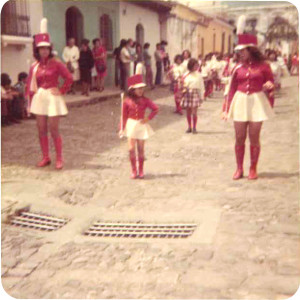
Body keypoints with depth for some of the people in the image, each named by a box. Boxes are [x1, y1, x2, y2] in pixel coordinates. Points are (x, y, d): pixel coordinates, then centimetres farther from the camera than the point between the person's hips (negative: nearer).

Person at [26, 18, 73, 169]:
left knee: (54, 130, -4)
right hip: (39, 99, 5)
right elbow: (30, 85, 9)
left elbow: (69, 78, -6)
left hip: (53, 98, -4)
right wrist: (30, 102, 6)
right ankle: (45, 158, 20)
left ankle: (59, 159, 8)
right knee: (41, 130, 8)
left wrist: (61, 91, -7)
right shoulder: (34, 66, 6)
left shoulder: (56, 64, -6)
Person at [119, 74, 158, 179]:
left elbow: (155, 109, 1)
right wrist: (122, 128, 0)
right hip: (131, 125, 0)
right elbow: (124, 115, 1)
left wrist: (148, 118, -8)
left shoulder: (145, 100, -3)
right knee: (131, 148, -4)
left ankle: (141, 170, 16)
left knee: (141, 149, 5)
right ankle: (133, 171, 8)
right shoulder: (127, 101, -5)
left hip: (141, 125, 1)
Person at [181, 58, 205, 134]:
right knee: (188, 112, 6)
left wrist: (202, 96, 3)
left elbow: (201, 86, 4)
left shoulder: (198, 75, 2)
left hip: (195, 93, -2)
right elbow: (183, 85, 14)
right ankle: (189, 127, 19)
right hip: (188, 94, 2)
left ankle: (194, 127, 6)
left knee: (194, 112, -7)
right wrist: (183, 89, -4)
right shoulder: (186, 75, 6)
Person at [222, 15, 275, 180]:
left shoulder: (263, 66, -1)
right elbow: (232, 88, 6)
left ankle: (253, 169, 16)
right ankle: (239, 169, 16)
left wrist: (269, 85, -19)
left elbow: (270, 83, 6)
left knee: (254, 137, 2)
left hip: (257, 102, -2)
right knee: (239, 138, 3)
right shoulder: (238, 67, 4)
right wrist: (226, 109, 5)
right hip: (240, 102, 2)